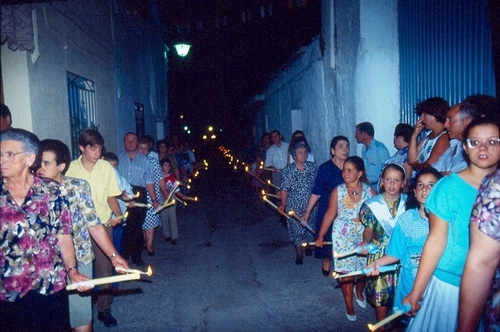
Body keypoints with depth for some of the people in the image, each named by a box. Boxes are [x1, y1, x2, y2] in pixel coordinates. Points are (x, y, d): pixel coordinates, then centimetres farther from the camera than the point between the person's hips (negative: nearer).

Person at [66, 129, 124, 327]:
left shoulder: (106, 167, -2)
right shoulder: (70, 168, -5)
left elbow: (111, 196, 4)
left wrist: (117, 213, -12)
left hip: (103, 225, 1)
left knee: (105, 268, 6)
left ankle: (104, 309, 23)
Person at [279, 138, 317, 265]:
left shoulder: (313, 167, -5)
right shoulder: (288, 170, -8)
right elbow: (285, 189, -5)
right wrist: (283, 204, -10)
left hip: (310, 204, 1)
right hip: (294, 206, -1)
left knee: (309, 227, 12)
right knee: (297, 228, 6)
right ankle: (299, 253, 25)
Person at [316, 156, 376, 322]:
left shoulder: (370, 191, -9)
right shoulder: (338, 191, -11)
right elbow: (330, 214, -5)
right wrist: (321, 236, -2)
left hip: (365, 237, 1)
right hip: (344, 237, -1)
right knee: (346, 271, 5)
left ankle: (359, 290, 47)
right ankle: (349, 304, 28)